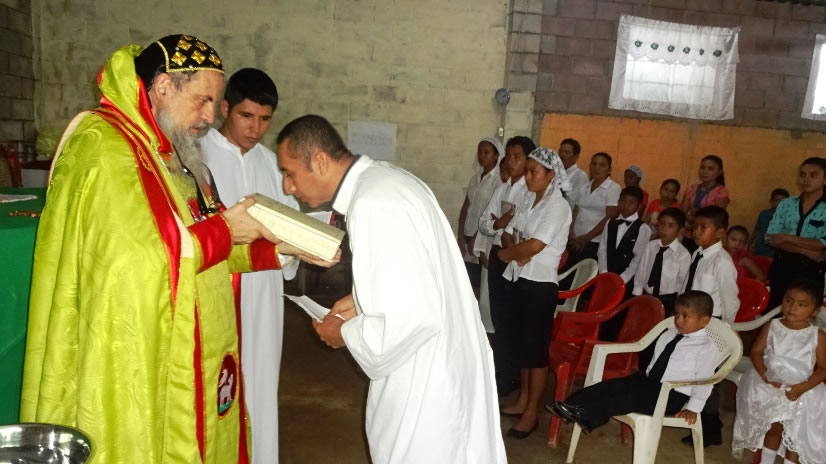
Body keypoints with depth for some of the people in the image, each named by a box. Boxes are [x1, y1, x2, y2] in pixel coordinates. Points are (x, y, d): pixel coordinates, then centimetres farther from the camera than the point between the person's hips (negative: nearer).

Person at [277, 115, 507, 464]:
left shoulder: (374, 203, -26)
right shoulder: (384, 180, 6)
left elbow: (414, 317, -31)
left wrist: (347, 333, -14)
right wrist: (365, 301, 7)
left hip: (427, 381, -10)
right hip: (437, 366, 10)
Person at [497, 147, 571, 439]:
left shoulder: (558, 207, -15)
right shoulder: (528, 200, 10)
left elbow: (534, 246, -23)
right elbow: (508, 234, 10)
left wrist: (504, 254, -7)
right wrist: (514, 249, -13)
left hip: (540, 285, -8)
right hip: (520, 280, 8)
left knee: (536, 349, 2)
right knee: (521, 344, 17)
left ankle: (531, 414, 14)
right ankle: (522, 401, 32)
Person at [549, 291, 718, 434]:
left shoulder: (707, 348, -10)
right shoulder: (669, 334, 14)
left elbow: (704, 380, -14)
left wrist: (693, 408, -18)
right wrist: (646, 377, 16)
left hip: (672, 394, -7)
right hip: (649, 379, 7)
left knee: (632, 397, -28)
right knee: (613, 386, -14)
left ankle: (587, 415, -40)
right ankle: (573, 406, -25)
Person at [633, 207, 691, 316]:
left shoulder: (683, 254, -13)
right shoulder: (650, 246, -2)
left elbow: (683, 286, -7)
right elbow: (640, 273, 4)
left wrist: (676, 311, -4)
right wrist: (636, 297, 1)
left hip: (667, 301, -3)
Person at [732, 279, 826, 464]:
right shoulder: (771, 327, -4)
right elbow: (756, 352, -2)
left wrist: (802, 387, -19)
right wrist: (765, 375, -16)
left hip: (802, 392, -1)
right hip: (771, 386, 1)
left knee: (797, 432, 5)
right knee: (774, 427, 15)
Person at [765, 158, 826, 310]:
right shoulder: (785, 204, 4)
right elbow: (771, 238, -4)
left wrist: (787, 238, -15)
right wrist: (807, 251, -14)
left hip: (812, 270, -3)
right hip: (782, 266, 3)